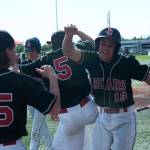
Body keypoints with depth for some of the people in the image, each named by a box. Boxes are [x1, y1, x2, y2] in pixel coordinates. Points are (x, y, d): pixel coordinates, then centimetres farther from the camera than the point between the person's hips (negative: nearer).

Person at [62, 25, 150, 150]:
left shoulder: (127, 63, -16)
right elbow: (68, 52, -19)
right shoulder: (92, 59, -9)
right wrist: (69, 35, -38)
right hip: (102, 116, 4)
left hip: (125, 117, -4)